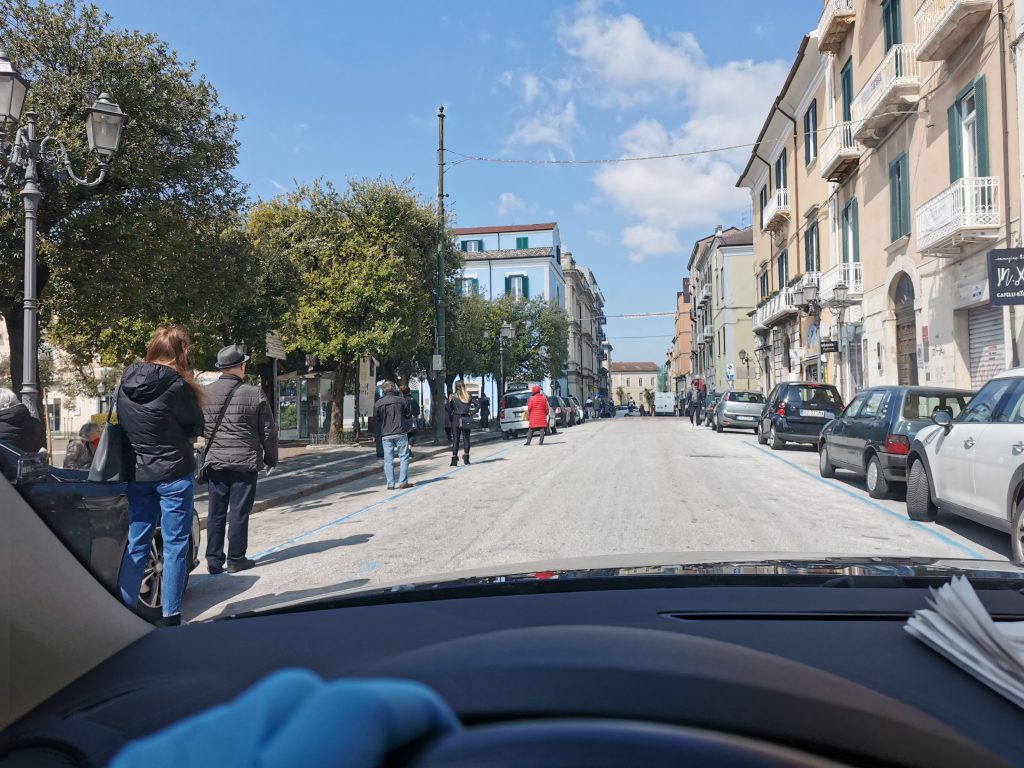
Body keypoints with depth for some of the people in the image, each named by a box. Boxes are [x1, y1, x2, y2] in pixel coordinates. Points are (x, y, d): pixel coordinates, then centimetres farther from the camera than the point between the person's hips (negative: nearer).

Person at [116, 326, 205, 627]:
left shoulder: (125, 384, 3)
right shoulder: (176, 386, -15)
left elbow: (121, 423, 12)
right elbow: (196, 427, -4)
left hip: (138, 474, 6)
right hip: (174, 474, -6)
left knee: (136, 544, 14)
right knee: (175, 546, 3)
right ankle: (170, 616, 8)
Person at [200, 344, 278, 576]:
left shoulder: (205, 394, 0)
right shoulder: (254, 394, -10)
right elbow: (268, 431, -4)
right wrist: (271, 458, 9)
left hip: (214, 462, 4)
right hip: (245, 462, -3)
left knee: (216, 513, 11)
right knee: (239, 512, 4)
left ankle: (213, 560, 16)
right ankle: (236, 559, 11)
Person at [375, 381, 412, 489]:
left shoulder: (378, 404, 1)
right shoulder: (402, 400, -3)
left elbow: (376, 419, 6)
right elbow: (408, 415, 4)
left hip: (386, 435, 2)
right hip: (400, 433, -1)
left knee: (388, 460, 5)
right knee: (404, 457, 6)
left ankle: (390, 484, 4)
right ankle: (403, 482, 2)